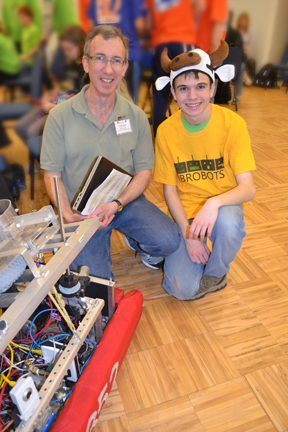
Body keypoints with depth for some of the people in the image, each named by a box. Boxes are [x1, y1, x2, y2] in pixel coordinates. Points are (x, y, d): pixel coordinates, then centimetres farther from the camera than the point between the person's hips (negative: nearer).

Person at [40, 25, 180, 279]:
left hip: (127, 201, 2)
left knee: (169, 242, -21)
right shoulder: (60, 116, -6)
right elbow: (52, 175, -3)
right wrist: (68, 216, -20)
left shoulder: (137, 117, 0)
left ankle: (135, 241, 14)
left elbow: (144, 172, 0)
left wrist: (116, 205, -17)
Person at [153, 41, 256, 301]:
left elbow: (248, 187, -16)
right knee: (182, 290, -15)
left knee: (228, 224, -38)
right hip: (186, 211, 1)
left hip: (224, 205, 0)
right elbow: (170, 190, -4)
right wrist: (188, 234, -14)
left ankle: (215, 274, -3)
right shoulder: (166, 131, -9)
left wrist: (214, 203, -36)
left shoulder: (233, 123, -13)